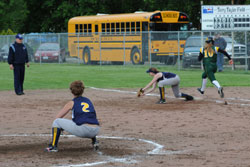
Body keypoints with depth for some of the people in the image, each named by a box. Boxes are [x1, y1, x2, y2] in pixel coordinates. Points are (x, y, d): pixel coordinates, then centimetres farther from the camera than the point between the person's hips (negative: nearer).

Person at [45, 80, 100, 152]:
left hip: (83, 130, -5)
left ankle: (53, 146, 2)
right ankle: (94, 141, 23)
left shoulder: (72, 103, 10)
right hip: (95, 131, 5)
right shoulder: (88, 101, 23)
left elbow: (57, 117, 15)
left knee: (57, 121, 9)